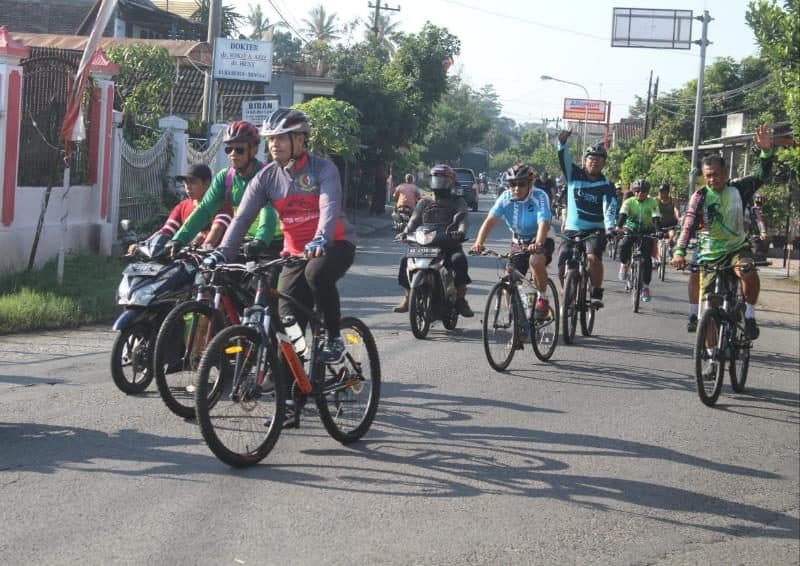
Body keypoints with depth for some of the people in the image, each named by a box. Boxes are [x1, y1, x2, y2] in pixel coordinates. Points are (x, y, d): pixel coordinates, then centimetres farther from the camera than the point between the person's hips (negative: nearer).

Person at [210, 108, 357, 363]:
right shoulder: (266, 177, -1)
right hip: (296, 251, 4)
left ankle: (334, 338, -17)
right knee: (288, 324, -6)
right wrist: (221, 253, -23)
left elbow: (330, 207, -28)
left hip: (335, 244, -4)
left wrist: (321, 239, -48)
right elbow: (242, 218, -9)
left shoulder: (323, 169, -12)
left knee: (317, 273, -36)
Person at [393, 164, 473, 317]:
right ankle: (408, 295, -4)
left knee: (459, 260, -34)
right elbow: (414, 220, 6)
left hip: (450, 245, -3)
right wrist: (405, 232, -17)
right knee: (405, 261, -21)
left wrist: (460, 231, -32)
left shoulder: (458, 202, 11)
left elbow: (462, 218, -8)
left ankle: (460, 299, -24)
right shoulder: (424, 203, 20)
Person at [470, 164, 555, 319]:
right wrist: (478, 243, -38)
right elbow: (490, 220, -22)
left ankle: (542, 298, -14)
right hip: (518, 242, 4)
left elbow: (543, 223, -35)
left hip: (540, 241, -4)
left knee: (536, 260, -35)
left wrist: (538, 244, -54)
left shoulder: (539, 197, -21)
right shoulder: (506, 198, -12)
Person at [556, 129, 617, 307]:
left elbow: (609, 208, -17)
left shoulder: (606, 186, -3)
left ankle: (597, 294, -15)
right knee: (563, 266, -9)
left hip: (595, 230, -2)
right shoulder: (574, 175, 5)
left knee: (593, 257, -29)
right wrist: (562, 142, -29)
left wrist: (610, 227, -35)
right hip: (572, 230, 3)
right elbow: (564, 158, -9)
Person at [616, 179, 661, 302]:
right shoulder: (629, 202, -11)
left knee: (646, 259, -10)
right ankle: (624, 265, -1)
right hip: (631, 230, 0)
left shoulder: (652, 202, -12)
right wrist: (618, 226, -44)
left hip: (647, 232, 0)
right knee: (624, 246, -31)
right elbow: (622, 215, -25)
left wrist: (657, 231, -39)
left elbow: (656, 218, -21)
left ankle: (645, 287, -1)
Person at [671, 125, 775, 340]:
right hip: (710, 254, 0)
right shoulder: (700, 197, -9)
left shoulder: (738, 190, -4)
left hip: (737, 247, 0)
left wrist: (766, 151, -31)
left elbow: (762, 176, -13)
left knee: (747, 270, -35)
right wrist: (679, 252, -33)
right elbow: (688, 224, -19)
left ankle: (749, 314, -15)